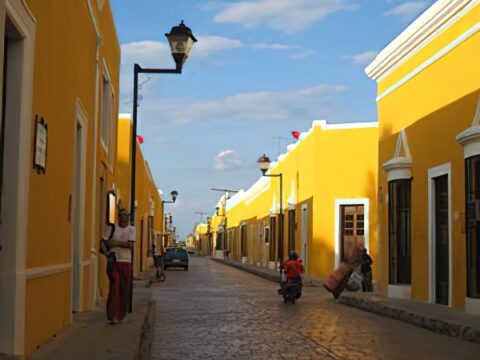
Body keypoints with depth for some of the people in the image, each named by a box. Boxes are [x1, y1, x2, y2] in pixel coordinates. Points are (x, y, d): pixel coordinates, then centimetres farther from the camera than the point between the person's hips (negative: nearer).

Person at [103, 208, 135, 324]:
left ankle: (120, 316, 14)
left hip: (126, 262, 1)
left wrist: (116, 243, -10)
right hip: (114, 261, -1)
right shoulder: (112, 228, 7)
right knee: (114, 287, -11)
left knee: (124, 289, 3)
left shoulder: (131, 229, 4)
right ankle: (112, 316, -12)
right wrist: (107, 253, -11)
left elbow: (130, 244, -9)